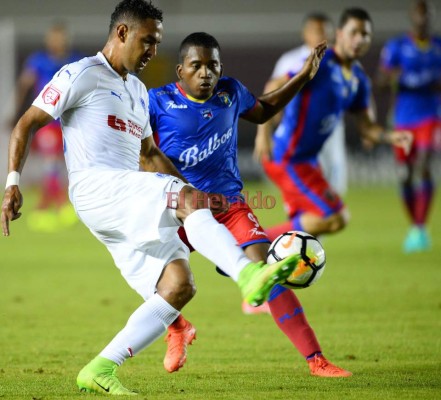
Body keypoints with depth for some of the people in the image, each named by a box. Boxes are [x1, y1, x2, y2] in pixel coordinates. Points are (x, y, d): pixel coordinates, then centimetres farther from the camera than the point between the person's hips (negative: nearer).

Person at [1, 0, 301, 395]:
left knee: (179, 285, -8)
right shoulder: (82, 75, 3)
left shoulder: (138, 91, 28)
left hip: (131, 207, 9)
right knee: (186, 199, -30)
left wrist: (195, 195, 28)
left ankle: (100, 371, -6)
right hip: (95, 187, -9)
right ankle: (249, 275, -52)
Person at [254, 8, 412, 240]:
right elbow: (276, 90, -21)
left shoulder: (358, 80, 11)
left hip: (308, 159, 9)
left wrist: (391, 137, -7)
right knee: (336, 219, -15)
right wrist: (264, 132, -33)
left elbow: (367, 127, 14)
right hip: (287, 158, -9)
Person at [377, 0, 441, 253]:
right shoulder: (397, 47, 1)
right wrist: (392, 77, -29)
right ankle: (415, 227, 24)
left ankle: (420, 229, -21)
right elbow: (382, 80, -6)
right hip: (404, 118, 1)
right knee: (406, 177, 4)